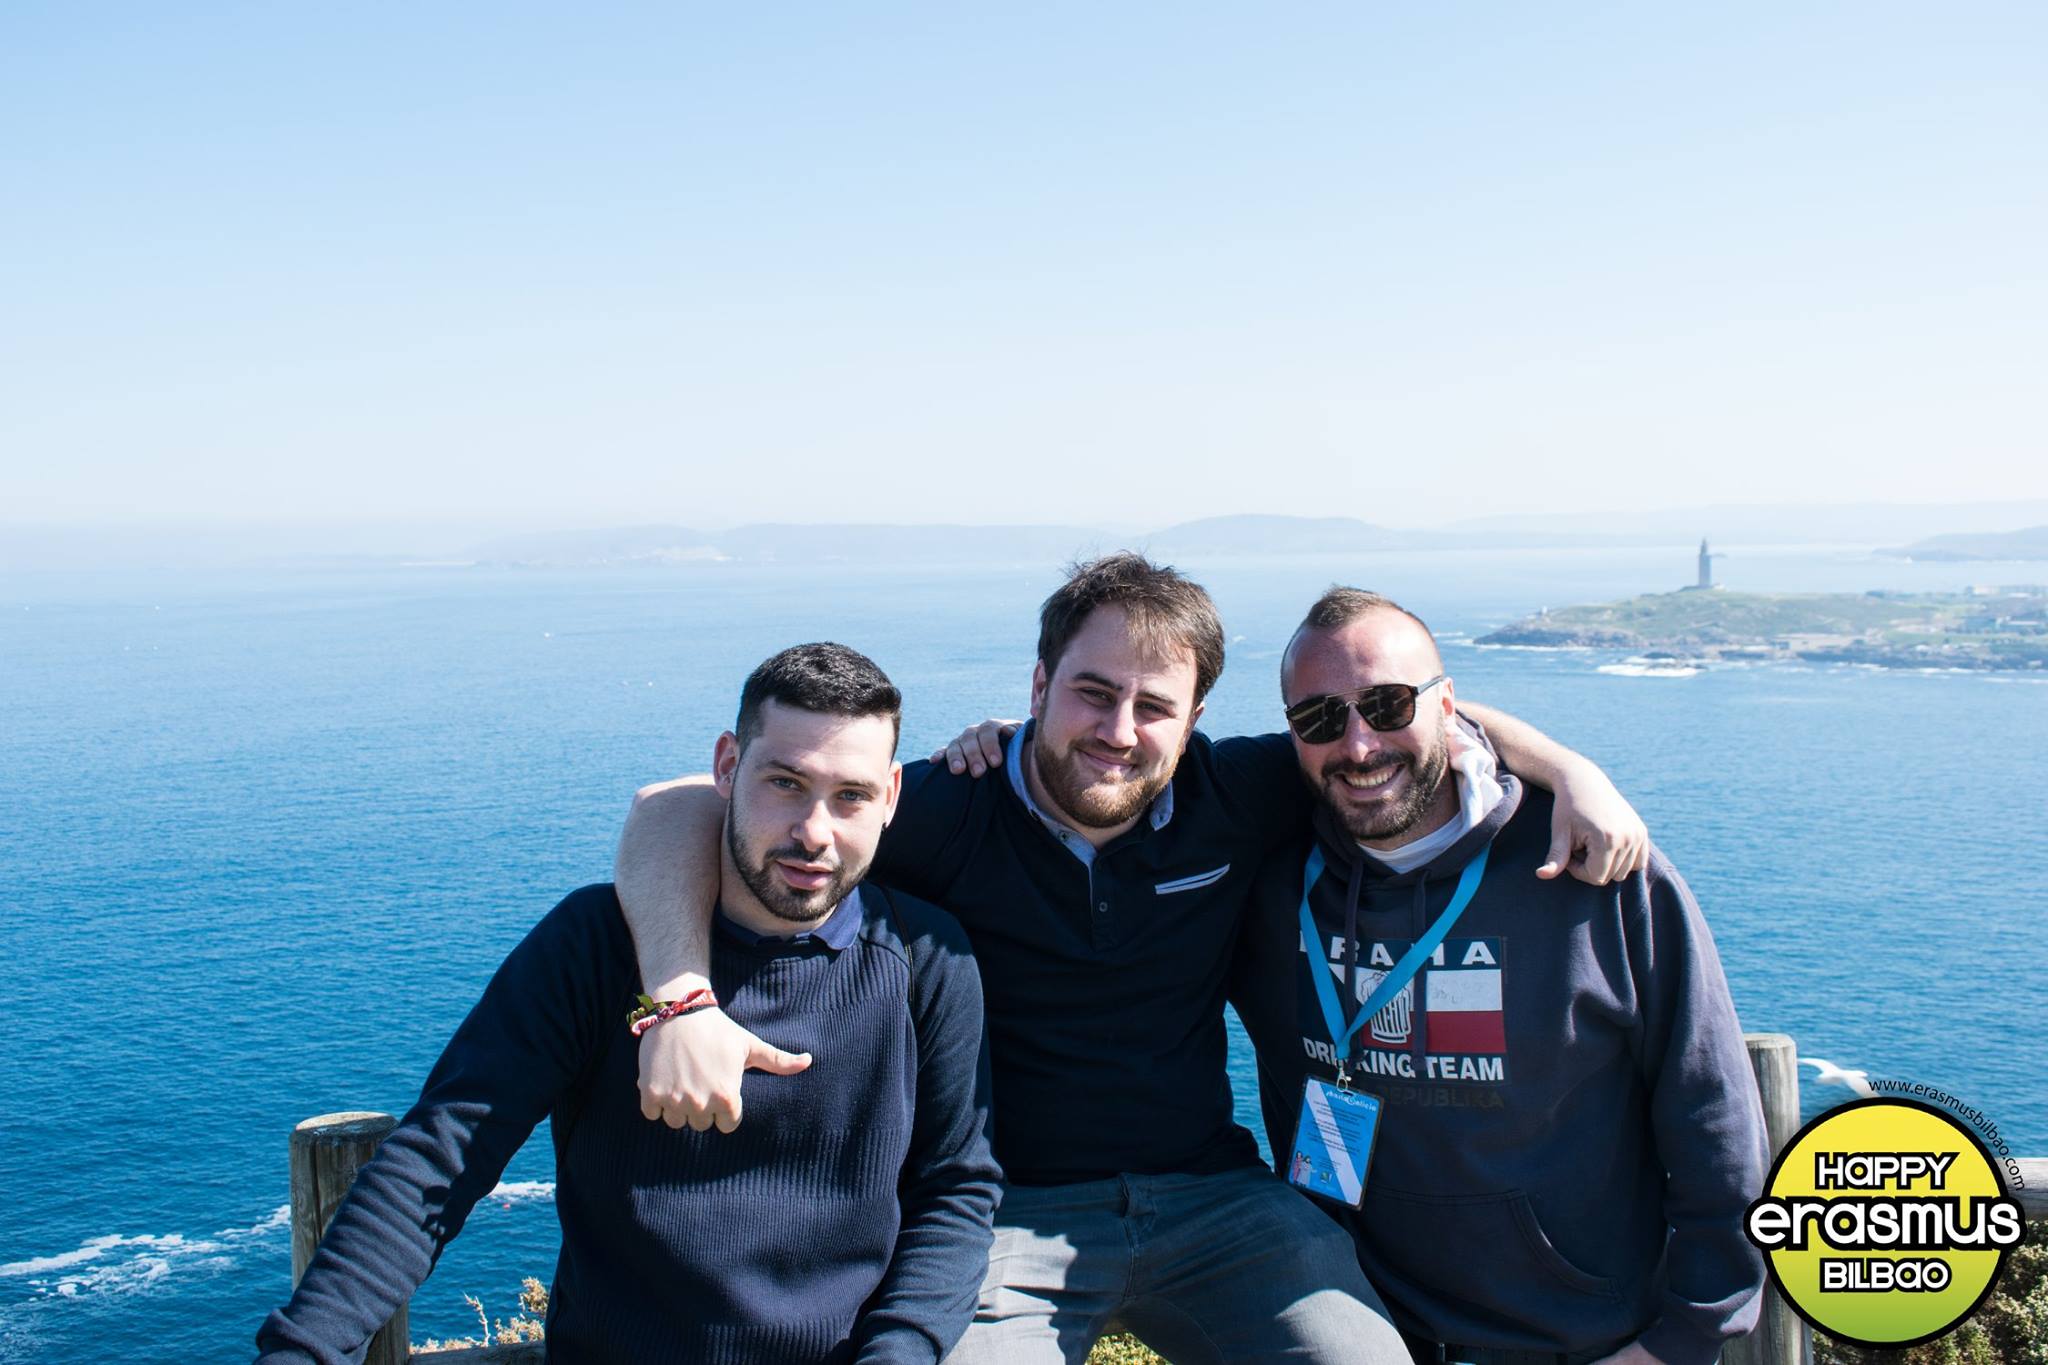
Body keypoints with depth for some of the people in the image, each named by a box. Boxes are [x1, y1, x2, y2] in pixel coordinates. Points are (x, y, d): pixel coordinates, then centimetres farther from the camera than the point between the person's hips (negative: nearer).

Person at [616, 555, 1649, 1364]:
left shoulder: (1232, 800, -2)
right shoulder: (947, 812, -11)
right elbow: (679, 809, -15)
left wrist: (1572, 771, -5)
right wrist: (682, 998, -31)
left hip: (1212, 1198, 3)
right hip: (1009, 1208, -2)